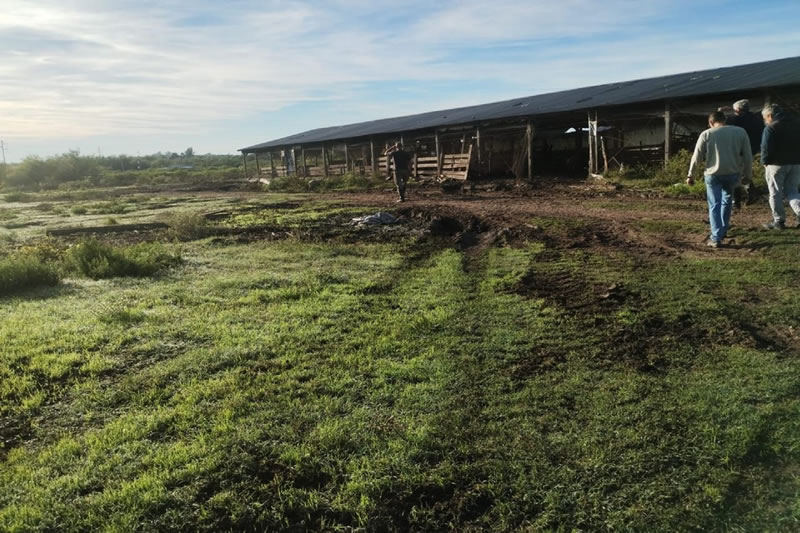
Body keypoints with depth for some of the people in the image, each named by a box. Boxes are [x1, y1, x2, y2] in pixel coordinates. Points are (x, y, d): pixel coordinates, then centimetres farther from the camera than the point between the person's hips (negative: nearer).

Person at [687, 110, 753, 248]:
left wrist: (691, 175, 8)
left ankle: (716, 238, -4)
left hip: (713, 174, -2)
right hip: (733, 173, 3)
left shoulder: (706, 134, -2)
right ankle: (723, 230, 32)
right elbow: (748, 156, 6)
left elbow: (697, 157, -2)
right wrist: (748, 174, 16)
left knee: (714, 205, 4)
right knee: (726, 200, 24)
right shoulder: (740, 132, 4)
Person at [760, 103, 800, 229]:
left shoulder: (771, 128, -13)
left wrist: (765, 162, -2)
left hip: (777, 164, -6)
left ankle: (778, 221, 10)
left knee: (775, 194, 6)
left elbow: (766, 148, -17)